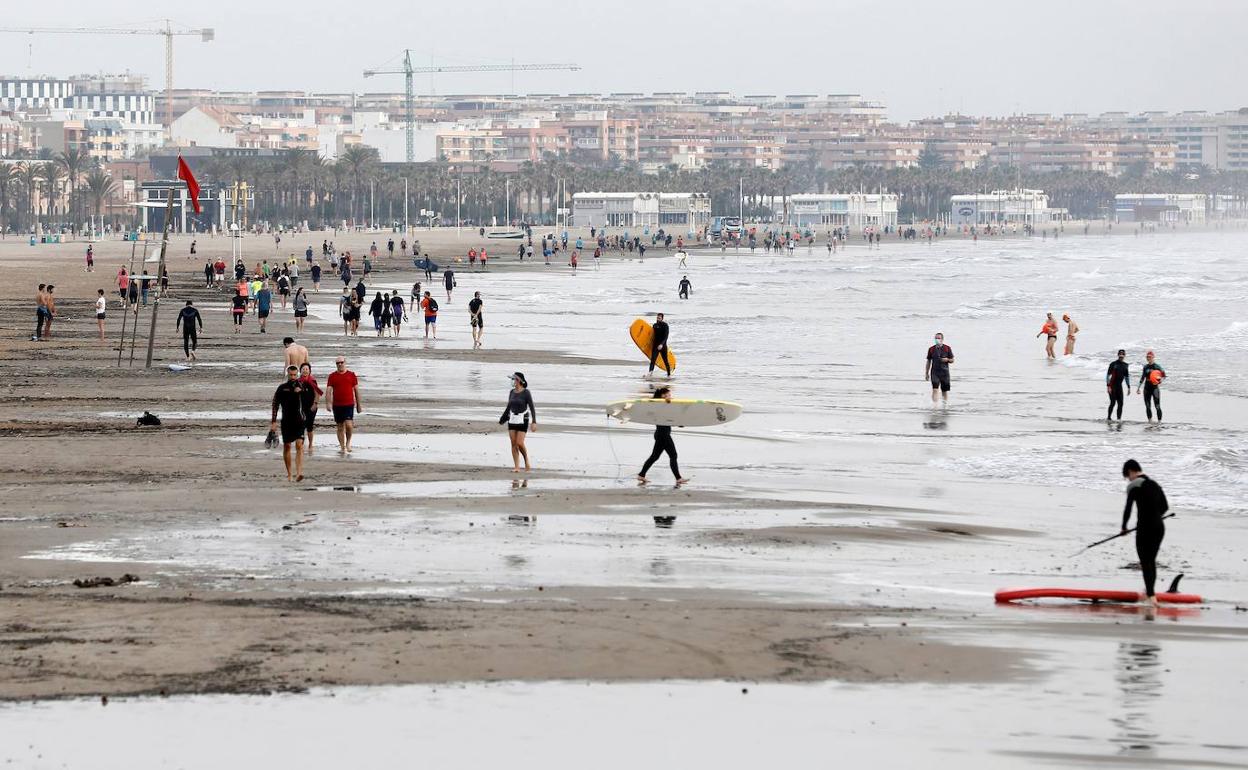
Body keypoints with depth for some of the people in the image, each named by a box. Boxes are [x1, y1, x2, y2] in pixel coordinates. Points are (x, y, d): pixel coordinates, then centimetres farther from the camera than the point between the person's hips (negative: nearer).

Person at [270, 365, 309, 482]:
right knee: (286, 446, 8)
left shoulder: (302, 387, 5)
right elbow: (275, 405, 2)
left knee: (299, 445, -14)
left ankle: (299, 473, -22)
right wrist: (274, 421, -4)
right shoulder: (282, 388, 2)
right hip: (286, 421, 1)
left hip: (299, 421, -1)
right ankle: (288, 474, 20)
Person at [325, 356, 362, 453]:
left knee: (348, 424, -15)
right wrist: (329, 403, -18)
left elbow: (356, 390, 10)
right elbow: (328, 390, -2)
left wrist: (358, 405, 11)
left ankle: (348, 442, 9)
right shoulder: (332, 376, 6)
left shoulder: (351, 375, 5)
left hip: (349, 404, -2)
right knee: (340, 426, 6)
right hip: (337, 405, 2)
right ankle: (342, 447, 14)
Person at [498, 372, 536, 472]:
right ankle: (517, 467, 2)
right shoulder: (512, 392, 6)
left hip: (523, 420, -6)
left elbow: (532, 408, -13)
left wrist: (534, 422, -21)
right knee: (513, 444, -1)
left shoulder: (526, 393, -11)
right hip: (512, 420, 6)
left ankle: (527, 461, 12)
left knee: (520, 443, -13)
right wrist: (501, 420, 19)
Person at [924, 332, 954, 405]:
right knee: (935, 389, -14)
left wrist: (947, 360, -15)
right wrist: (926, 373, 7)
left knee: (945, 390, 6)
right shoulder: (931, 349, 5)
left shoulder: (947, 348, 2)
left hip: (944, 372, 0)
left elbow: (952, 360, 7)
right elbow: (928, 362, 10)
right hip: (935, 372, 0)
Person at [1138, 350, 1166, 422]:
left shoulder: (1157, 366, -4)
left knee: (1157, 406, -8)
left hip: (1155, 388, -5)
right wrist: (1138, 387, 18)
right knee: (1147, 406, 6)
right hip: (1147, 388, 5)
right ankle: (1150, 420, 14)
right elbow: (1142, 378, 19)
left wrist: (1160, 381, -22)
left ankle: (1159, 421, -5)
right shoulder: (1146, 367, 11)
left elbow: (1164, 376, -4)